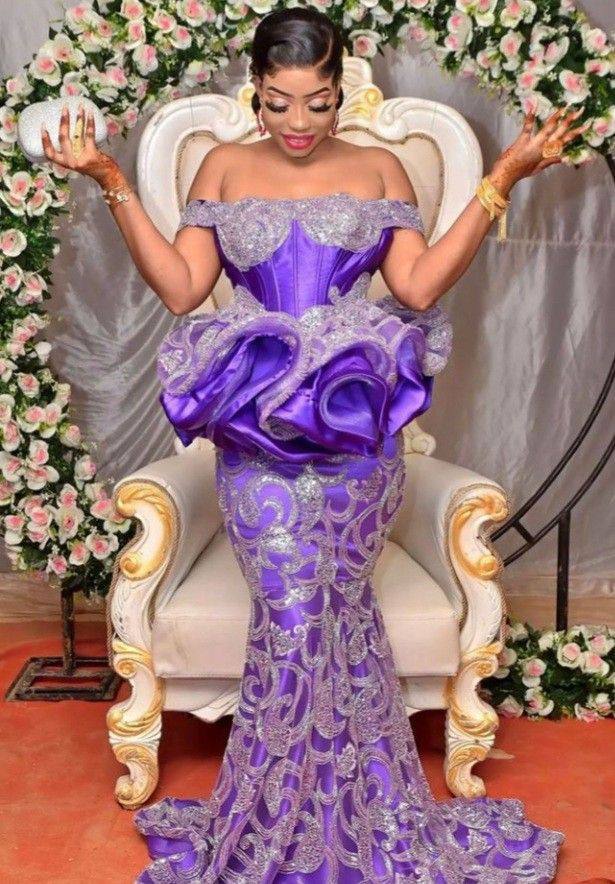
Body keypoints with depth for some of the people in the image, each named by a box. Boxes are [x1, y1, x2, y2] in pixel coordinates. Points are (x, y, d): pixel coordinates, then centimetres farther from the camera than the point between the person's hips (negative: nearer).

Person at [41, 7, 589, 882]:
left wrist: (502, 179, -3)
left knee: (299, 611, -5)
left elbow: (419, 286, 1)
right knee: (299, 608, -9)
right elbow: (181, 286, 6)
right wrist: (113, 184, 1)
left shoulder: (379, 168, 13)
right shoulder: (225, 167, 15)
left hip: (354, 415, 0)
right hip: (255, 419, 1)